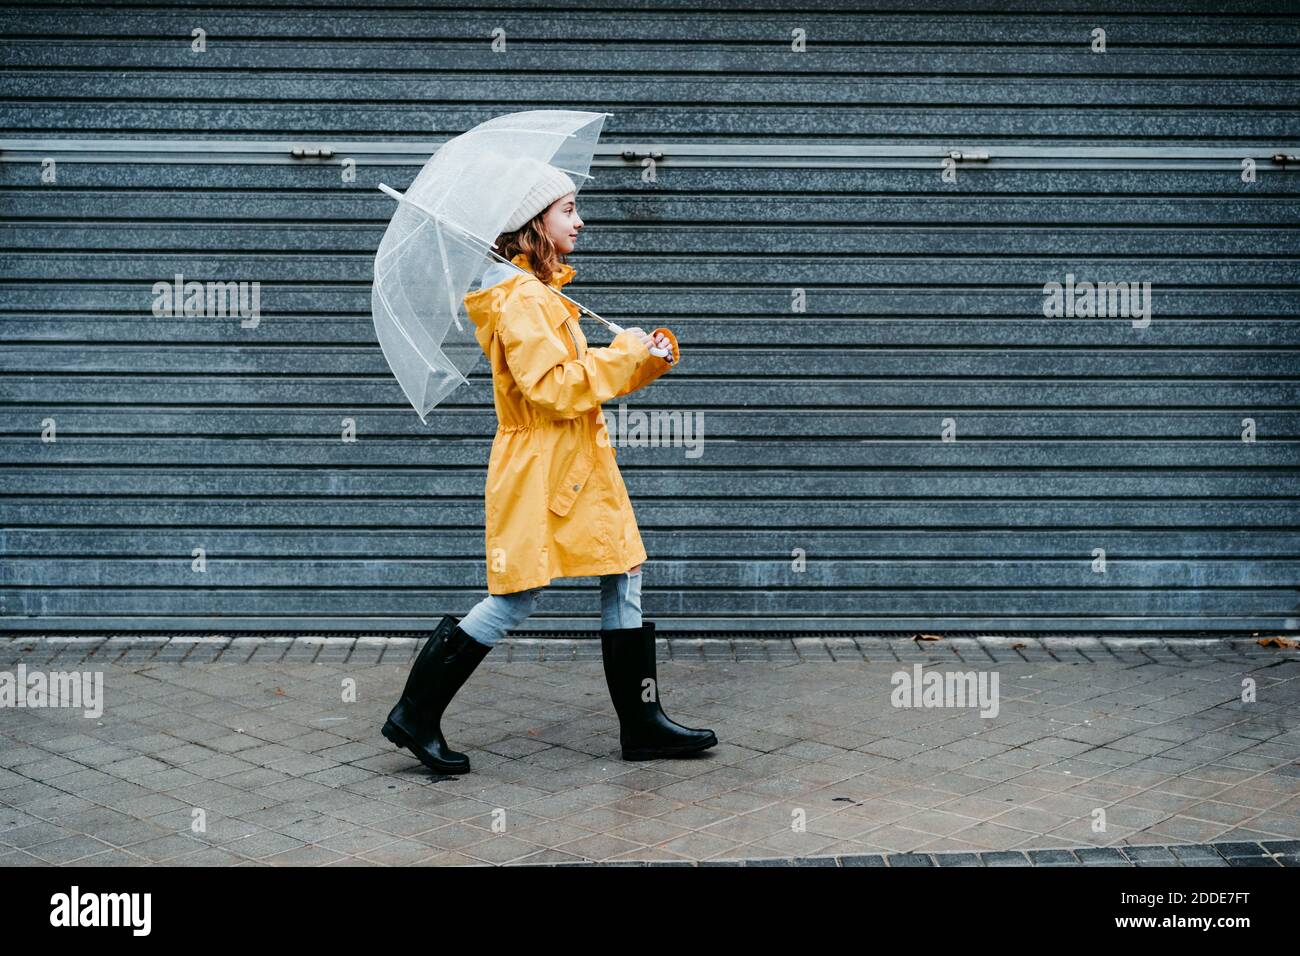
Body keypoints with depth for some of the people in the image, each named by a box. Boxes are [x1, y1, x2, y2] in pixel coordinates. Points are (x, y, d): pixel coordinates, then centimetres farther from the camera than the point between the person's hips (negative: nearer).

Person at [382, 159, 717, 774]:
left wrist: (641, 356, 5)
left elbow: (581, 376, 20)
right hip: (539, 467, -10)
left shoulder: (539, 292, 17)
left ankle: (642, 724, 15)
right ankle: (415, 714, 6)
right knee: (515, 599, -5)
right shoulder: (521, 298, -16)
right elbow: (555, 387, -24)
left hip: (576, 468, 10)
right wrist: (628, 355, -16)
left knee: (623, 580, 8)